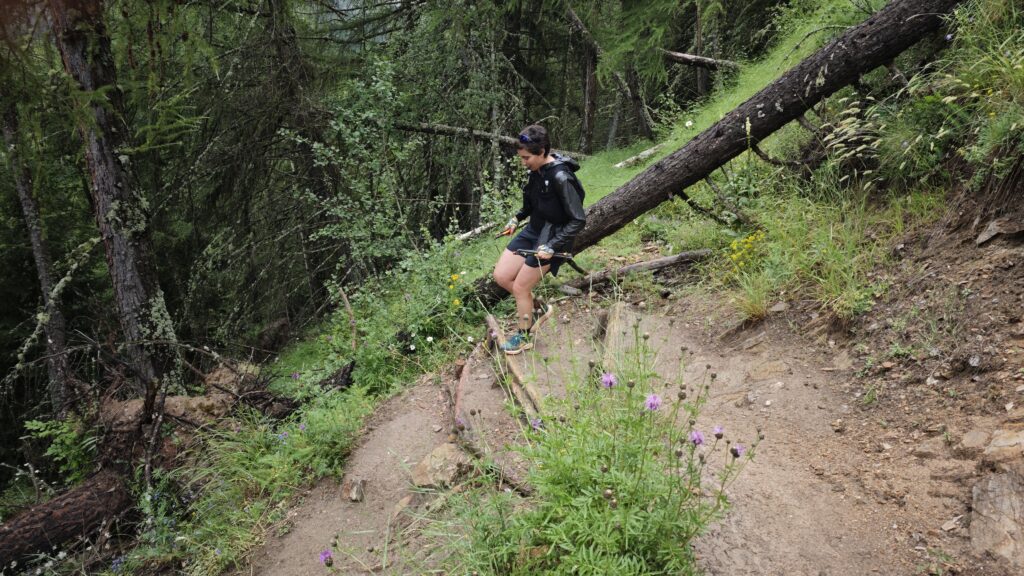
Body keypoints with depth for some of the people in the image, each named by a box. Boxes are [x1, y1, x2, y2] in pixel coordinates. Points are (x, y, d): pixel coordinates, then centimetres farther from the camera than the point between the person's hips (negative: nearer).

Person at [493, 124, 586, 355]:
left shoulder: (561, 177, -26)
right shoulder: (538, 170, -2)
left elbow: (578, 220, -24)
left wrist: (552, 247, -28)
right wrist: (517, 218, 7)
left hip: (551, 238, -8)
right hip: (533, 230, 8)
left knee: (520, 287, 0)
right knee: (501, 276, 7)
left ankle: (524, 337, 24)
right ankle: (539, 309, 27)